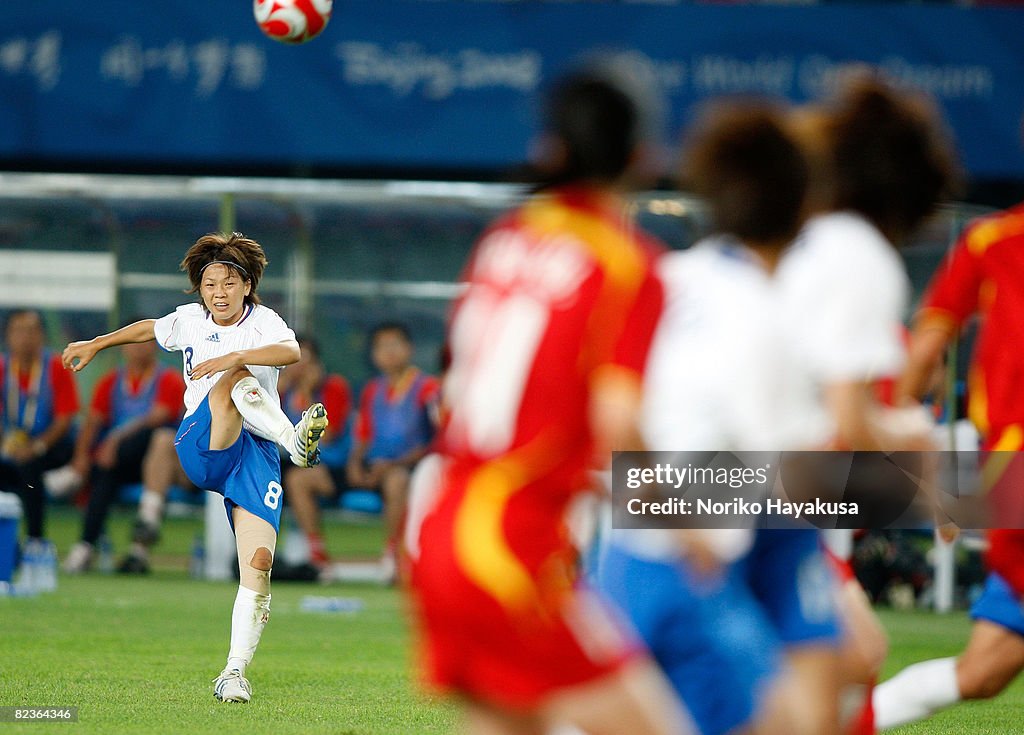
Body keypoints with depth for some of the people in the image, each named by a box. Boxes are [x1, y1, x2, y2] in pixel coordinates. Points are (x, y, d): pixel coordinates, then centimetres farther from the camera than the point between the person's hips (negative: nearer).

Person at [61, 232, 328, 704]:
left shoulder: (263, 321, 3)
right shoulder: (189, 320, 12)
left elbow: (291, 352, -20)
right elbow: (150, 329, 35)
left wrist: (235, 356, -34)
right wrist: (96, 345, 44)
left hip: (254, 454, -1)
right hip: (199, 448, 1)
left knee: (258, 564, -15)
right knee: (232, 382, -30)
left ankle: (235, 672, -10)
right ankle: (293, 438, -52)